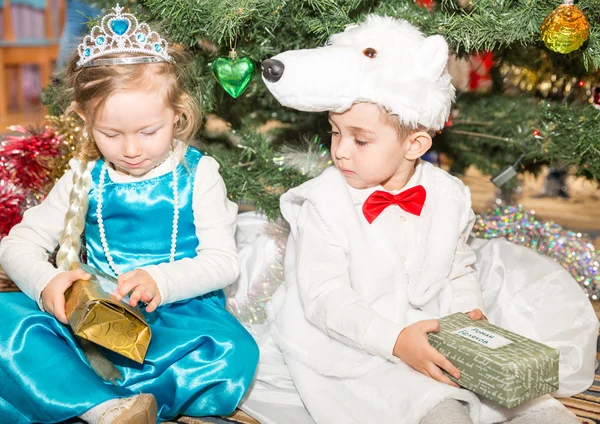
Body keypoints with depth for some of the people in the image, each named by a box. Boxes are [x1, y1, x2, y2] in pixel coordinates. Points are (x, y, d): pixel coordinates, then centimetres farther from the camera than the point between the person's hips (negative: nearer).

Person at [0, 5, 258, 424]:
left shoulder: (197, 173, -1)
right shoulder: (85, 178, 6)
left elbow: (222, 260, -7)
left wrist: (161, 280, -26)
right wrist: (45, 282, -16)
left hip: (178, 317, -2)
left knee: (233, 354, -34)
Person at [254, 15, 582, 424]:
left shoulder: (449, 196, 0)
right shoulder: (324, 203, -12)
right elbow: (325, 298, -17)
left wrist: (469, 313, -7)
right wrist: (394, 340, -27)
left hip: (434, 335, 4)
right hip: (351, 343, -4)